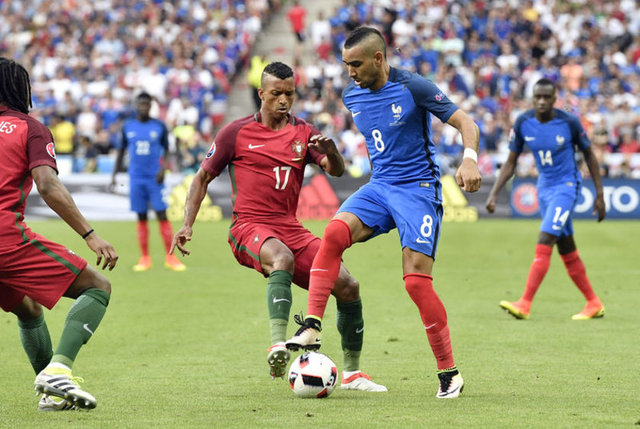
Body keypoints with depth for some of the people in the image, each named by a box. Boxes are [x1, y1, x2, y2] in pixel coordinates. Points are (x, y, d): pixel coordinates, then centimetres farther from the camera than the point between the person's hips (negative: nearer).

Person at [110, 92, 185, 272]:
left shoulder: (159, 126, 2)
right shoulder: (127, 126, 6)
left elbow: (166, 150, 6)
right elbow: (121, 151, 14)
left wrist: (163, 169, -11)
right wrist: (114, 175, 9)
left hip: (155, 178, -2)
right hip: (136, 179, 2)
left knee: (162, 215, -7)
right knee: (141, 218, 4)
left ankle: (170, 258, -4)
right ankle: (144, 258, 10)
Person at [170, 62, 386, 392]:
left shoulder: (303, 133, 12)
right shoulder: (236, 133, 4)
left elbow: (336, 170, 0)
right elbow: (203, 178, 9)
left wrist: (330, 152, -24)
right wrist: (187, 225, -3)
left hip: (291, 229, 4)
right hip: (249, 228, -4)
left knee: (348, 286, -9)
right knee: (282, 258, -39)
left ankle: (352, 373, 6)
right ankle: (278, 343, -49)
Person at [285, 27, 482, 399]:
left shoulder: (413, 88, -12)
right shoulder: (352, 96, 7)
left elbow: (466, 123, -11)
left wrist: (470, 159, -28)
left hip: (419, 188, -5)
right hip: (379, 186, 5)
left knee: (417, 281, -13)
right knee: (335, 232, -24)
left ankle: (450, 374, -1)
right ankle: (312, 327, -25)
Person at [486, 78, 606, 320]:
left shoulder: (569, 122, -13)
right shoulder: (523, 123, -4)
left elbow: (589, 155, -1)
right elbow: (511, 162, 4)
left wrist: (599, 195, 0)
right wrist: (494, 193, -6)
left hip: (567, 186, -5)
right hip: (544, 188, 5)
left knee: (544, 243, -18)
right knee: (567, 250, 9)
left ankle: (524, 304, -23)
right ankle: (593, 304, 21)